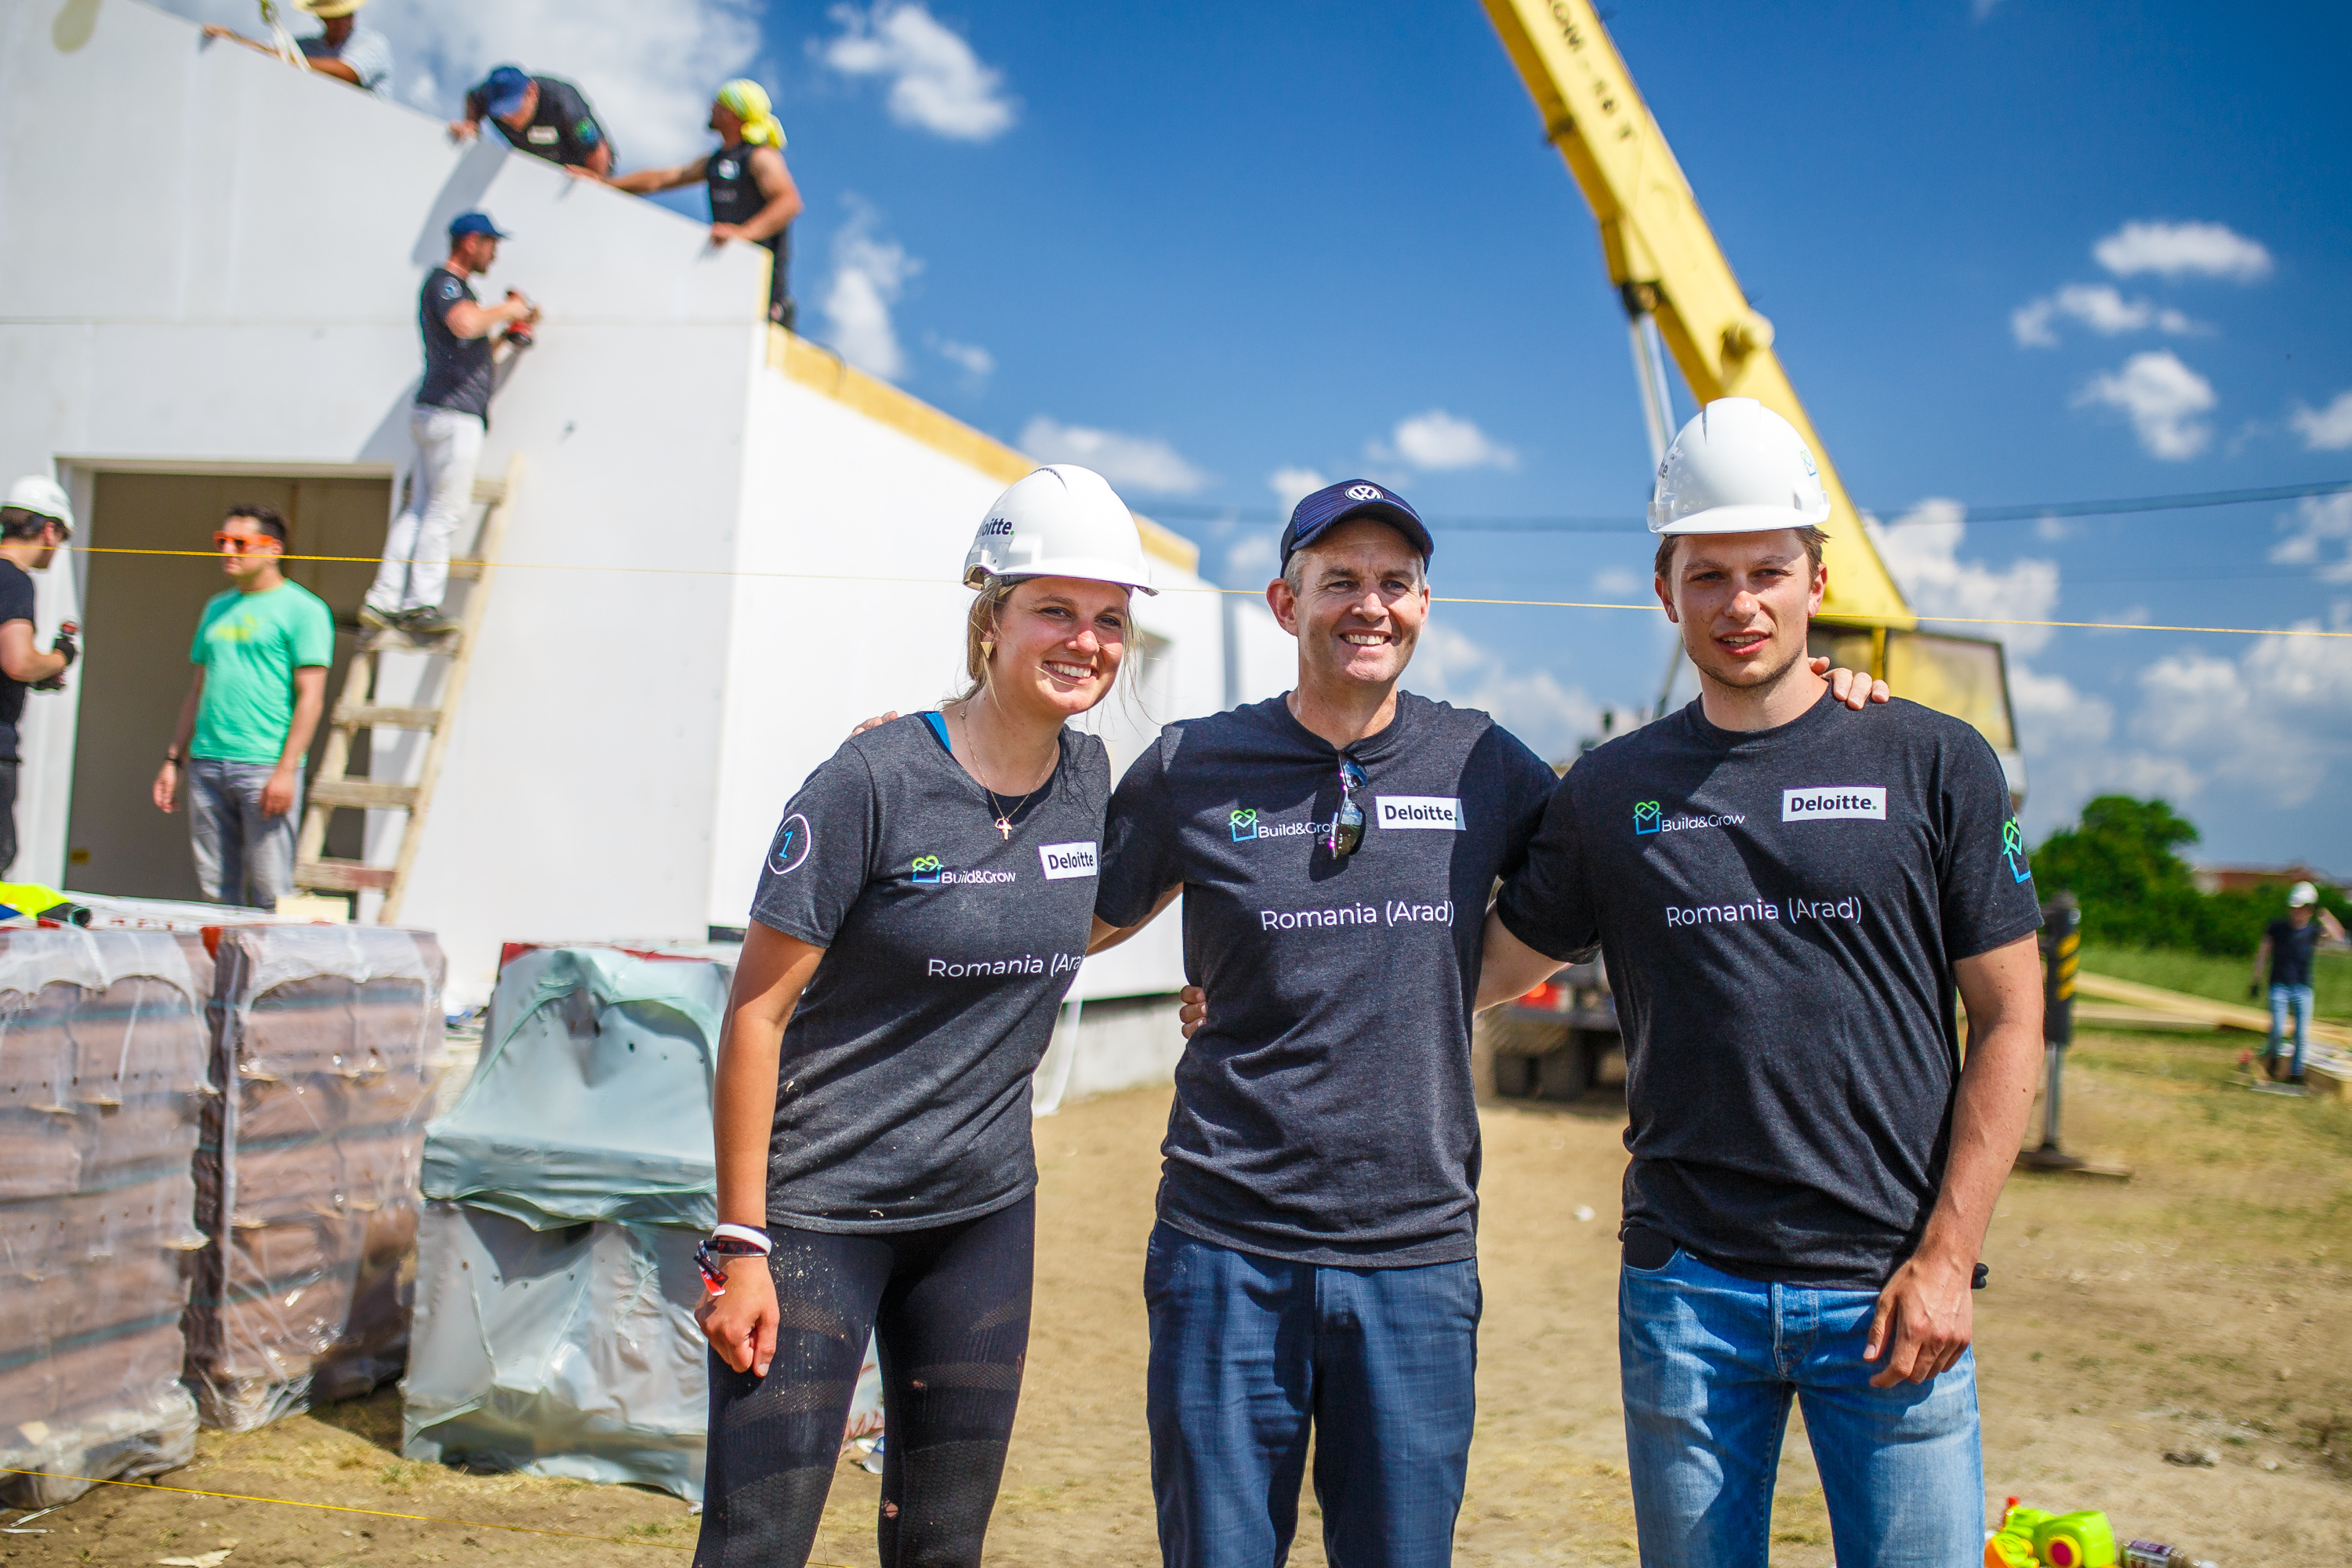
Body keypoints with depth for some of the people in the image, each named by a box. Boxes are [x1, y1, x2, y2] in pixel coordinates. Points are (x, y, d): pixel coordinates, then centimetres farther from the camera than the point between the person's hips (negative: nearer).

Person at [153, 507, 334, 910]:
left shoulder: (302, 609, -2)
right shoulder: (217, 609, 19)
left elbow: (310, 696, -9)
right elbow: (198, 691, 23)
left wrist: (286, 770, -16)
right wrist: (173, 760, 17)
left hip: (265, 767, -6)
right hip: (205, 764, 7)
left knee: (270, 894, -7)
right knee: (216, 890, 8)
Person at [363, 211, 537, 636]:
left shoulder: (457, 287, 26)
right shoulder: (443, 282, -6)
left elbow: (475, 354, 31)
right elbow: (466, 323, -28)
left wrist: (512, 331, 20)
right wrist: (508, 309, -12)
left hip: (436, 414, 10)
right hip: (452, 414, -10)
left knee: (418, 511, 7)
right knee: (444, 513, -9)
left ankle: (383, 602, 7)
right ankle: (421, 605, -8)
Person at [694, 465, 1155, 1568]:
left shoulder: (1091, 779, 2)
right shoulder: (875, 780, -15)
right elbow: (757, 1013, -13)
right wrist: (741, 1241, -15)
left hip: (983, 1215, 6)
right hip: (818, 1208, -5)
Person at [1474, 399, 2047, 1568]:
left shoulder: (1936, 765, 1)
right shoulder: (1610, 792, 7)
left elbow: (2009, 1019, 1)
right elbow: (1483, 969, 13)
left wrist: (1947, 1256, -6)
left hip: (1886, 1288, -1)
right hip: (1685, 1288, 2)